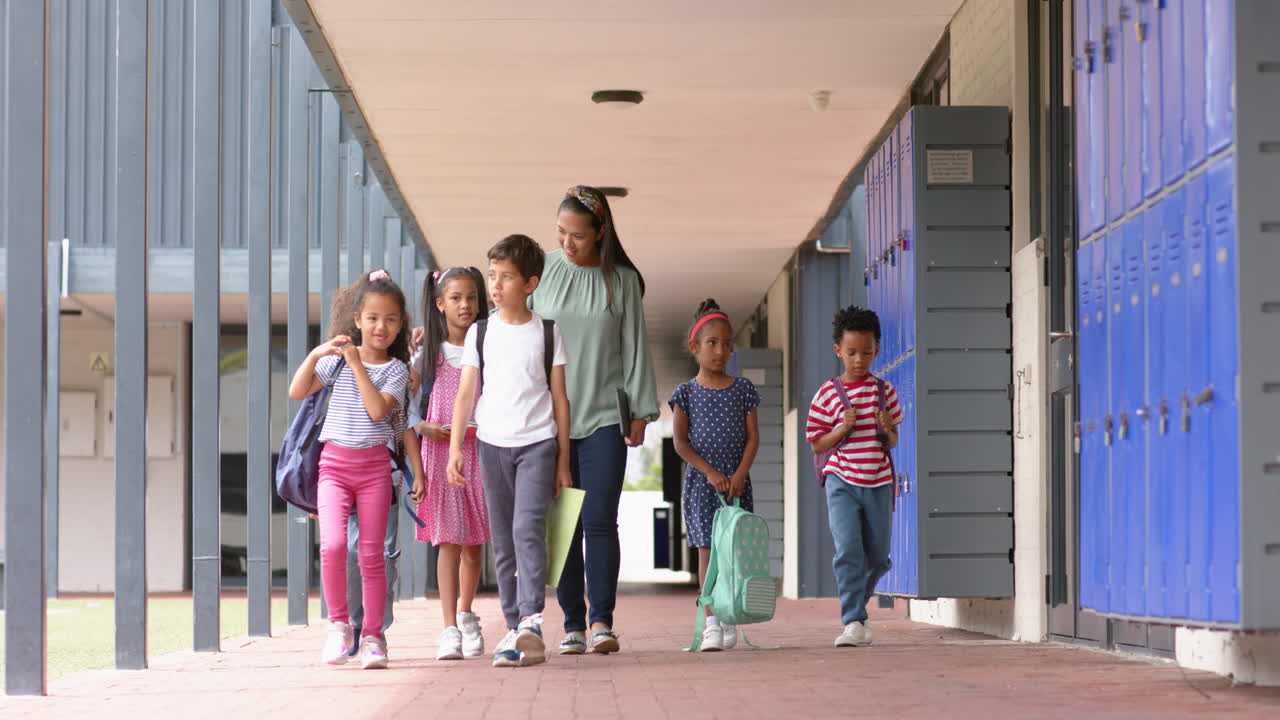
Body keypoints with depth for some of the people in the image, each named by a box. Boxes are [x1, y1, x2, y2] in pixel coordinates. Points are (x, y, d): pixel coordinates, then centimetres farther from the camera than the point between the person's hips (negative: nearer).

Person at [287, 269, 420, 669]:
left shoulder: (396, 369, 2)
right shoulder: (338, 358, 6)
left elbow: (378, 410, -14)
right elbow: (297, 392, 1)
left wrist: (357, 365, -15)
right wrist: (315, 355, -13)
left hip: (374, 464, 0)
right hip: (335, 461, 0)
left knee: (372, 554, 0)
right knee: (333, 545, -17)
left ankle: (372, 636, 10)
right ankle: (339, 625, 0)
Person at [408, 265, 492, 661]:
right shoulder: (427, 356, 5)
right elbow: (410, 409, 5)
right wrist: (426, 428, -12)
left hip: (479, 451, 1)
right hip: (440, 452, -1)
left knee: (474, 543, 7)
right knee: (448, 540, -8)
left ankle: (466, 614, 29)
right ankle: (449, 629, -8)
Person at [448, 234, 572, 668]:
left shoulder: (547, 333, 3)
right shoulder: (480, 332, 7)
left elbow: (559, 398, 5)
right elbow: (466, 393, 7)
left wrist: (563, 459, 3)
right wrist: (455, 446, -3)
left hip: (537, 442, -3)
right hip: (493, 443, 3)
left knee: (528, 527, -19)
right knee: (502, 539, 4)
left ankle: (532, 621, -25)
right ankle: (514, 627, 9)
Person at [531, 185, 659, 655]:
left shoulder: (622, 280, 3)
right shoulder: (543, 272, 4)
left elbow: (635, 347, 6)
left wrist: (641, 411, 4)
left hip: (604, 416, -1)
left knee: (600, 520, -8)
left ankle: (602, 621, -6)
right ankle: (573, 625, 5)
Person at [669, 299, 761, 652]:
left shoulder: (743, 389, 8)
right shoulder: (686, 393, 3)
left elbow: (753, 437, 3)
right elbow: (681, 442, -2)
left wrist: (740, 474, -11)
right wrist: (710, 472, -13)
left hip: (736, 481, 2)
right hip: (701, 481, -2)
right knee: (707, 550, -7)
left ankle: (728, 619, 11)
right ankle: (711, 622, -9)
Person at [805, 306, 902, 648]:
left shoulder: (884, 391, 5)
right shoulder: (827, 394, -2)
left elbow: (893, 442, 11)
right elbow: (817, 445, 0)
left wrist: (887, 430, -12)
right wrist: (843, 429, -16)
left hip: (878, 483, 3)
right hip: (842, 482, -3)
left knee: (878, 558, 10)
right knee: (849, 552, -17)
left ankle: (855, 605, 35)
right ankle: (854, 623, -15)